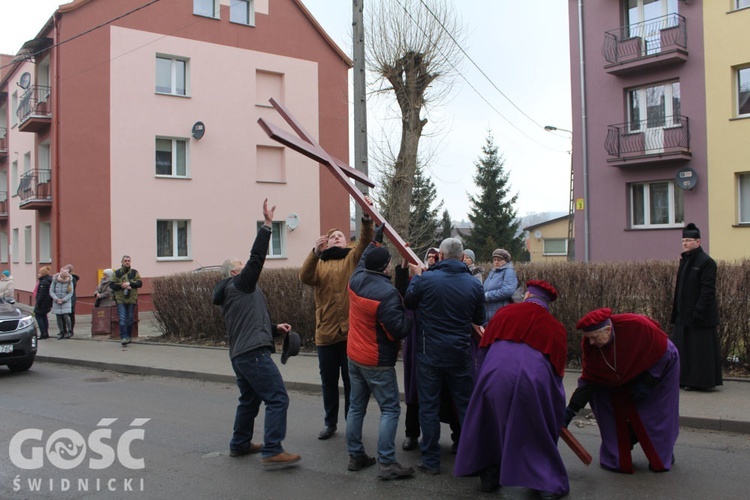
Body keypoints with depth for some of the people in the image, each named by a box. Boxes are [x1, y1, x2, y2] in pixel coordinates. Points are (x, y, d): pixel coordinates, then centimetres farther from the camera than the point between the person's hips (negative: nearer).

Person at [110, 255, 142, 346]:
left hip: (132, 299, 1)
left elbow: (140, 283, -1)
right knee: (122, 319, -10)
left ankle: (128, 336, 19)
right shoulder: (117, 273, 5)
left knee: (130, 319, 8)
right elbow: (112, 285, 0)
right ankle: (124, 337, -12)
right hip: (120, 299, -1)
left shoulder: (134, 272, 7)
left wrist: (129, 283, -15)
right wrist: (122, 286, -13)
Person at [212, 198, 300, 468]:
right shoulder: (241, 283, -3)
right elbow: (257, 257, -16)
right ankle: (272, 452, -15)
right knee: (277, 399, -12)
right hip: (254, 352, -11)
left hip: (239, 354, 11)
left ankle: (240, 444, 31)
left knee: (249, 400, 23)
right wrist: (267, 225, -16)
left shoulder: (229, 294, 24)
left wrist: (274, 328, 18)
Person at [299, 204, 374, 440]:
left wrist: (367, 216, -28)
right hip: (325, 332, 2)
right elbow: (305, 277, -11)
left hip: (350, 331, -2)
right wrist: (315, 252, -26)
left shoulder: (353, 258, 7)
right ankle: (330, 422, 26)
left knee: (351, 381, 6)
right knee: (328, 381, 12)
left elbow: (366, 241, -11)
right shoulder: (319, 263, 10)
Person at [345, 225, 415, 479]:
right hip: (377, 362, -8)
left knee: (357, 406, 15)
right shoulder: (387, 293, -25)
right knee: (390, 409, -1)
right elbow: (399, 330, -25)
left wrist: (375, 240, 34)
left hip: (354, 356, 8)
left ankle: (355, 455, 22)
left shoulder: (356, 280, -1)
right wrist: (410, 314, -7)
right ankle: (386, 463, -4)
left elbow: (363, 261, 22)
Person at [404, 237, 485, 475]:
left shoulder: (426, 279, -13)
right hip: (460, 354, 2)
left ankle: (430, 460, 13)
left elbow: (408, 302, 5)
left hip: (429, 353, -2)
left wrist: (416, 276, 16)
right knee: (465, 405, 13)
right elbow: (479, 318, 8)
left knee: (429, 406, 8)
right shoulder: (474, 284, -5)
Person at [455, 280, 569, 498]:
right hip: (534, 381, 0)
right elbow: (558, 367, 20)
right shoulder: (556, 327, 15)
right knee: (538, 433, 18)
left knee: (492, 427, 21)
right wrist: (553, 393, 34)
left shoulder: (505, 312, 15)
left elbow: (485, 345, 22)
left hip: (495, 376, 0)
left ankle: (489, 477, 29)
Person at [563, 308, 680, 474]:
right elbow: (588, 379, -20)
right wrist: (571, 409, -26)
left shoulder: (638, 326, -39)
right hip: (624, 377, 3)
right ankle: (619, 458, 12)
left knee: (656, 415, 1)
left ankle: (662, 456, 25)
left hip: (659, 368, -3)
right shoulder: (589, 345, -26)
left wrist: (647, 383, -24)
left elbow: (663, 352, -23)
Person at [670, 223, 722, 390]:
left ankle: (704, 382, 6)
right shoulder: (685, 260, 14)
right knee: (682, 348, 11)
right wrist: (675, 311, 14)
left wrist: (699, 312, -21)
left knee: (701, 349, -2)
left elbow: (708, 289, -17)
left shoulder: (706, 262, -12)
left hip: (700, 316, -9)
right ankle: (686, 379, 20)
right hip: (684, 315, 9)